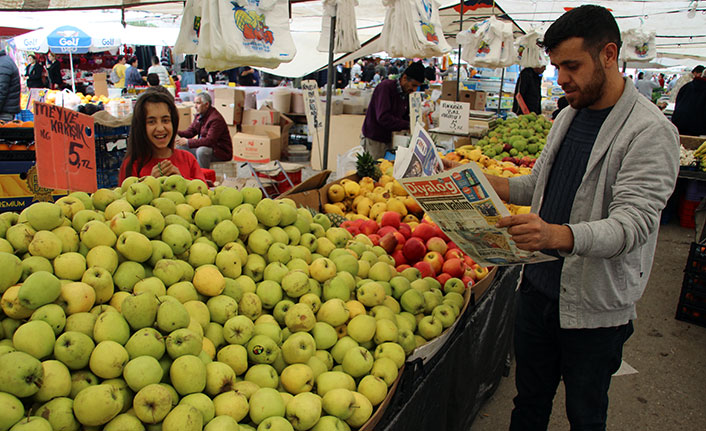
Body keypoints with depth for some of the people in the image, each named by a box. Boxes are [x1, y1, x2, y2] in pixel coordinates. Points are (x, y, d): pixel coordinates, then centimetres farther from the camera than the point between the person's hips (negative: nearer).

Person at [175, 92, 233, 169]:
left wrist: (187, 142, -28)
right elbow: (190, 131, 10)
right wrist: (176, 133, -10)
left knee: (202, 151, -37)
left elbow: (210, 140, -31)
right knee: (181, 147, 7)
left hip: (221, 151, -10)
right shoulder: (200, 115, 6)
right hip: (205, 147, 10)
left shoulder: (216, 119, -24)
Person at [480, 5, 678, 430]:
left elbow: (633, 223, -27)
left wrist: (559, 235, -45)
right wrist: (481, 180, 0)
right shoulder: (570, 116, 8)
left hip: (595, 304, -6)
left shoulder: (651, 131, -16)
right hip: (539, 283, 6)